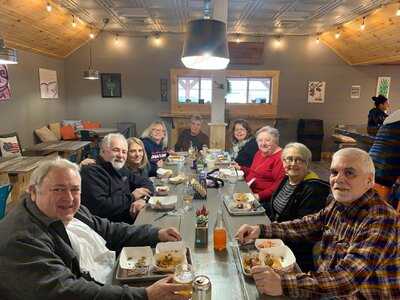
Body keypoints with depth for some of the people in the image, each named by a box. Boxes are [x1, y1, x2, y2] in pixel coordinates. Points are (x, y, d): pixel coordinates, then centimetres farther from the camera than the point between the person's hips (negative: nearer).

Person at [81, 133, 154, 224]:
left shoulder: (121, 169, 13)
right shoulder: (92, 171, -12)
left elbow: (147, 183, 17)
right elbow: (100, 207, -24)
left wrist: (142, 199, -5)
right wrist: (132, 197, -14)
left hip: (134, 220, 8)